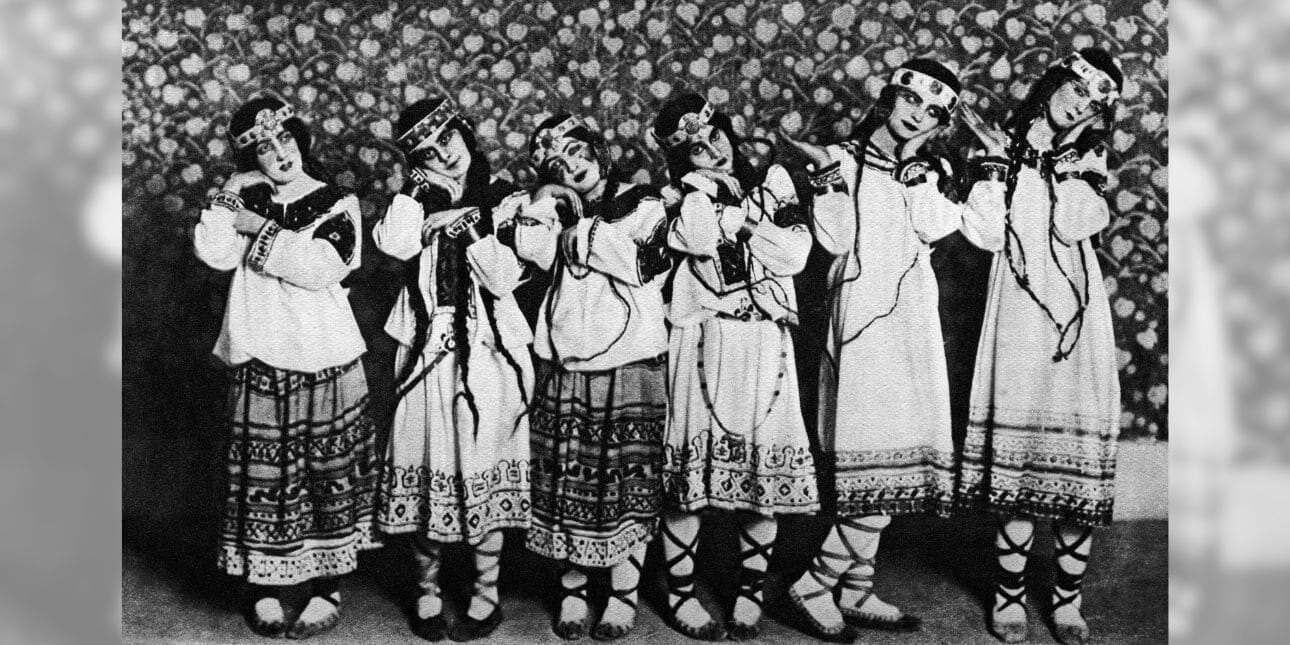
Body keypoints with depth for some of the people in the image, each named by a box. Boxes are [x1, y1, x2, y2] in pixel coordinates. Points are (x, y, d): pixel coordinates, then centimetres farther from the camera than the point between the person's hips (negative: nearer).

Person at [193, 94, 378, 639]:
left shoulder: (335, 205, -2)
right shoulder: (248, 201, 8)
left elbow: (322, 265, -19)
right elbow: (214, 252, -7)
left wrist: (259, 230, -11)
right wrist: (231, 191, -7)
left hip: (325, 364, -2)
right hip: (260, 363, 2)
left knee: (330, 473, 6)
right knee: (263, 475, 4)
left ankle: (328, 588, 18)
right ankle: (262, 585, 20)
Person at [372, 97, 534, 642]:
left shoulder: (501, 199, 1)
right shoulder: (417, 200, 7)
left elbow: (504, 280, -9)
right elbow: (395, 246, -15)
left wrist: (472, 223, -16)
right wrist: (421, 186, -10)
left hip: (487, 352, -2)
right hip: (426, 352, 2)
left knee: (482, 473, 4)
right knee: (426, 472, 6)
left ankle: (487, 595, 19)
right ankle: (427, 592, 23)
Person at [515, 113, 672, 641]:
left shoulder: (643, 204, 4)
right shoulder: (558, 210, 14)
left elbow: (638, 262, -15)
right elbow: (529, 246, -7)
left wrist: (573, 235, -5)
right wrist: (547, 198, -3)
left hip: (630, 364, -3)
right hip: (564, 367, 3)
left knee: (628, 484, 1)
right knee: (567, 484, 5)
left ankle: (624, 596, 13)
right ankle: (572, 592, 19)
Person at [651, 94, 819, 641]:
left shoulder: (772, 181, 13)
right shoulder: (681, 196, 7)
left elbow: (795, 253, -2)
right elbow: (700, 239, -16)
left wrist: (737, 220, -5)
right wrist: (704, 185, -3)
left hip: (766, 346, 2)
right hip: (703, 344, -2)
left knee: (767, 468, 2)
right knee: (690, 468, -3)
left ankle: (750, 591, 17)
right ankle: (680, 591, 12)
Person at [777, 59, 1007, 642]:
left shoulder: (927, 174, 18)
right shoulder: (844, 160, 4)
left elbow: (934, 225, -3)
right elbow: (835, 238, -10)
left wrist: (912, 165, -3)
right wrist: (827, 174, -16)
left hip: (913, 328, 6)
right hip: (864, 320, -6)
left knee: (889, 466, 6)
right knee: (879, 464, -13)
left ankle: (857, 593, 15)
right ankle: (812, 588, -3)